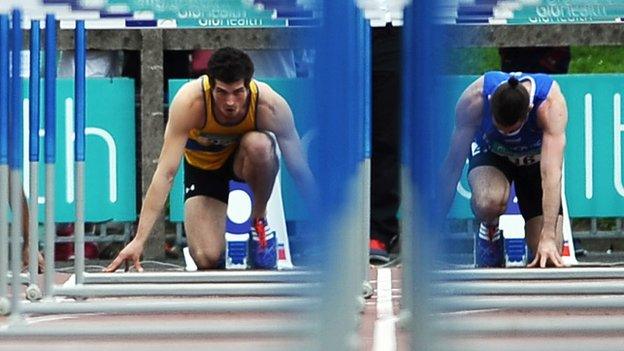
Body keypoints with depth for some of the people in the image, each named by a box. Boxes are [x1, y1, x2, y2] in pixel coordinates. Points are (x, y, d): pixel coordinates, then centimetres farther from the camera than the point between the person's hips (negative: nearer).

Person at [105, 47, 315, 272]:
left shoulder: (270, 106, -33)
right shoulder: (189, 102, -36)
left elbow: (299, 169, -21)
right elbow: (166, 172, -36)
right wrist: (139, 240, -40)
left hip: (243, 159, 1)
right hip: (202, 166, -1)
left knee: (259, 144, -37)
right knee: (207, 259, -20)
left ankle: (259, 221, -9)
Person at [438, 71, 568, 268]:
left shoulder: (550, 104, -38)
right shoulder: (474, 99, -35)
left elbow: (552, 173, -43)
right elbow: (454, 162, -26)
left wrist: (549, 237, -50)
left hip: (535, 159, 0)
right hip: (490, 153, 0)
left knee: (549, 256, -11)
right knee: (488, 202, -38)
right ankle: (489, 230, -3)